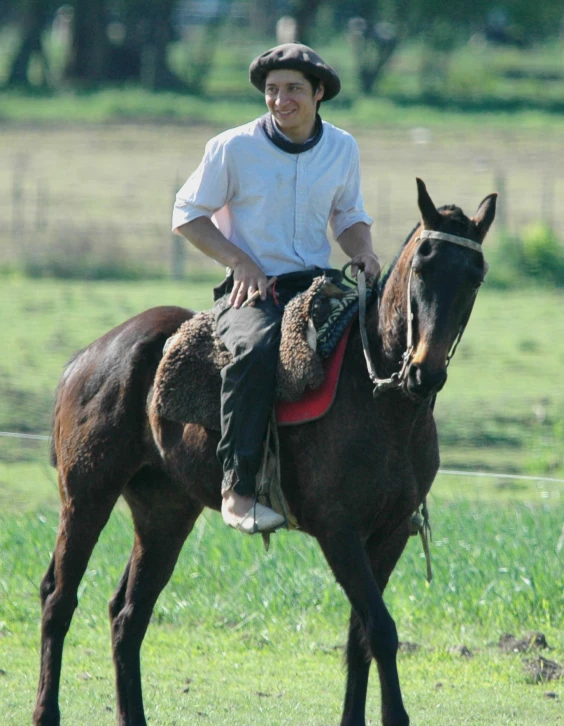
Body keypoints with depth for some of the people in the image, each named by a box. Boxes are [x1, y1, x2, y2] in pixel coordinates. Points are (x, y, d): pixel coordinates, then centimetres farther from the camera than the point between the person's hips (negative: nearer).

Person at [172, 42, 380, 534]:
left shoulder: (343, 149, 8)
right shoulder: (233, 148, -4)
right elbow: (188, 215, 2)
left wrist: (362, 252, -1)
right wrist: (239, 260, -12)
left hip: (318, 284, 4)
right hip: (252, 287, -4)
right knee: (257, 347, -37)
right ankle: (237, 489, -37)